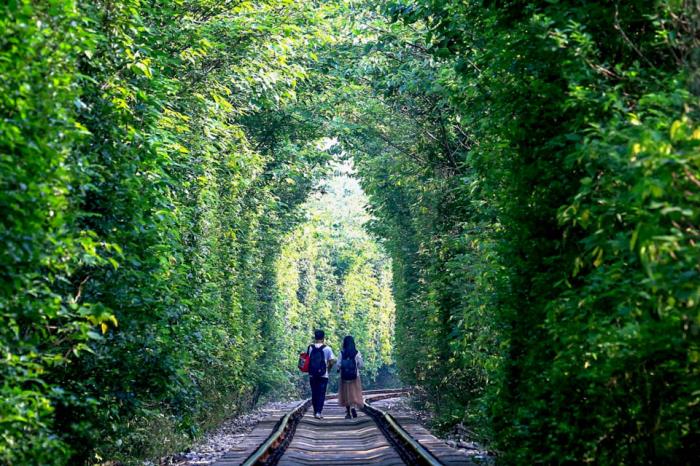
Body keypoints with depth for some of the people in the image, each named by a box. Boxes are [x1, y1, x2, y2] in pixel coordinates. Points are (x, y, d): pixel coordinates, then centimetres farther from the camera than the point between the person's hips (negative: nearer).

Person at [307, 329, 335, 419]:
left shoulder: (310, 348, 0)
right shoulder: (327, 349, -6)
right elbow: (332, 361, -8)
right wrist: (328, 367, 11)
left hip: (312, 375, 2)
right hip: (323, 375, -2)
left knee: (314, 394, 13)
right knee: (321, 394, 2)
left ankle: (315, 411, 20)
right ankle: (319, 412, -10)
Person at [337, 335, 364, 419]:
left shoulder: (342, 353, -6)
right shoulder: (357, 353, -6)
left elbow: (339, 365, -7)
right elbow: (361, 365, -3)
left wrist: (339, 369, 15)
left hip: (344, 377, 1)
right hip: (355, 376, -1)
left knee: (346, 394, 10)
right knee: (354, 393, 6)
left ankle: (348, 413, 14)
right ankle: (353, 407, -19)